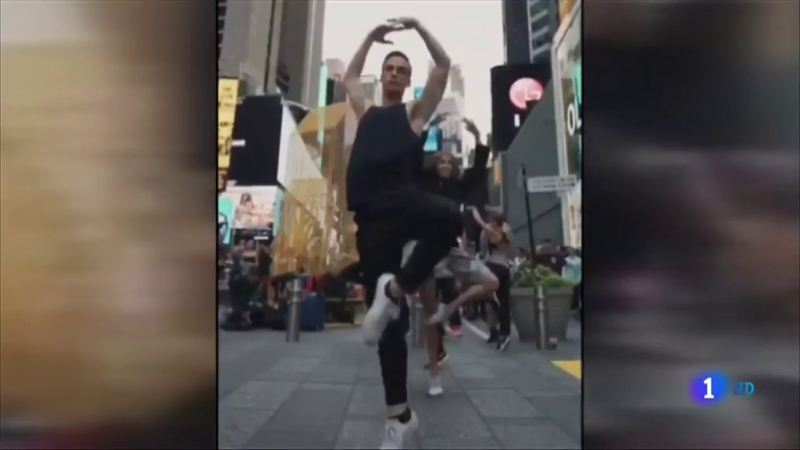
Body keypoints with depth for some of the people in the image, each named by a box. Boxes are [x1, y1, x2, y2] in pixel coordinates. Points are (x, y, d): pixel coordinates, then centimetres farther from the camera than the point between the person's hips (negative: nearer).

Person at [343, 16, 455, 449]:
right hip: (370, 214, 3)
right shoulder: (365, 112, 30)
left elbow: (443, 66, 18)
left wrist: (418, 27, 21)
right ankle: (399, 412, 7)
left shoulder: (415, 112, 21)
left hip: (403, 199, -2)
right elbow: (348, 76, 41)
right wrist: (372, 36, 38)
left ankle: (396, 289, -23)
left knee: (450, 217, -41)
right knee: (386, 317, -1)